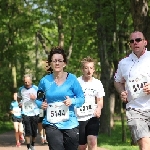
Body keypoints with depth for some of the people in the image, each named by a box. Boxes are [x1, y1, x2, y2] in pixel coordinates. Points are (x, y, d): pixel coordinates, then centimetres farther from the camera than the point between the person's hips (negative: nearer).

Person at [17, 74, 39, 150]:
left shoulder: (36, 88, 0)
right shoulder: (21, 89, 4)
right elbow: (18, 98, 22)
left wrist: (35, 98, -16)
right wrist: (20, 103, 2)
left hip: (35, 113, 0)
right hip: (26, 113, 0)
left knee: (34, 131, 7)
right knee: (28, 131, -9)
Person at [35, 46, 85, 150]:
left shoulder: (72, 79, -3)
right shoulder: (45, 80, 2)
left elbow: (81, 98, 0)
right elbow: (38, 99, 15)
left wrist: (72, 101, -19)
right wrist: (41, 104, -6)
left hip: (70, 123, 0)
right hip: (52, 124, 0)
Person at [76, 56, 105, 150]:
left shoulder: (97, 83, 2)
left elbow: (100, 100, 8)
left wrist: (99, 108, -15)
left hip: (93, 117, 1)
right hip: (79, 118, -1)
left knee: (92, 142, -17)